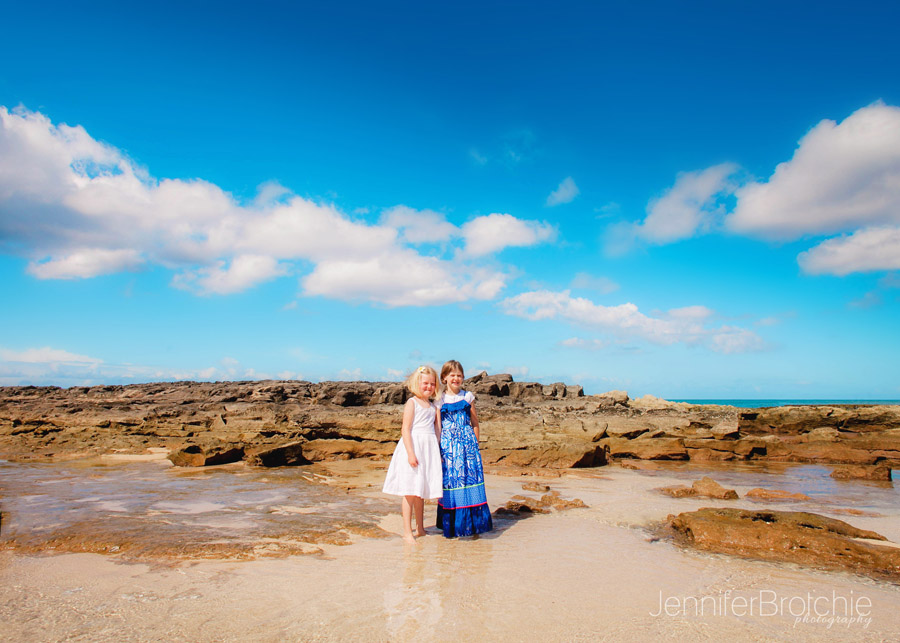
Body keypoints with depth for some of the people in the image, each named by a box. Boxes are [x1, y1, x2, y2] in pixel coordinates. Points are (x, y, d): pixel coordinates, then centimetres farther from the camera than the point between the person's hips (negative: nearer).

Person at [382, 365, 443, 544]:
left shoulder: (432, 406, 14)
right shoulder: (412, 403, -5)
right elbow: (405, 429, -11)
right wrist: (411, 452, -19)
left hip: (429, 449, 6)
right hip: (414, 447, -6)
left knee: (421, 491, 14)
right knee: (410, 492, -3)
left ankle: (420, 528, 24)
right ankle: (407, 532, 5)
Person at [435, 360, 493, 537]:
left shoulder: (468, 397, 7)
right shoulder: (440, 400, 3)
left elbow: (475, 423, 12)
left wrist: (475, 443, 5)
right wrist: (438, 450, -2)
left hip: (467, 443, 1)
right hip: (448, 445, -1)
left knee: (470, 477, -1)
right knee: (450, 480, 0)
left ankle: (471, 523, 11)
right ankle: (451, 526, 12)